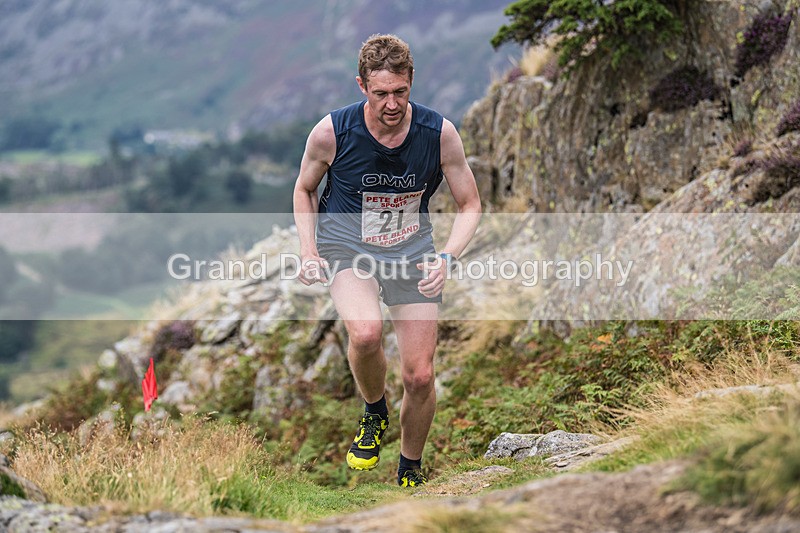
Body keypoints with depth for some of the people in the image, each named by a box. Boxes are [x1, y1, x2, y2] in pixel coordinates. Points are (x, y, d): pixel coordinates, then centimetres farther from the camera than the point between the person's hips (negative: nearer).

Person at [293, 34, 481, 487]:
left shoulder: (440, 133, -14)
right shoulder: (332, 132, -16)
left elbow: (470, 205, -1)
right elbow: (305, 189, 5)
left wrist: (446, 257, -19)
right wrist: (308, 251, -9)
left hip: (412, 250, 2)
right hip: (346, 244, -1)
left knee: (420, 376, -3)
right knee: (366, 332, -33)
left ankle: (410, 472, 25)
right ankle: (375, 413, 0)